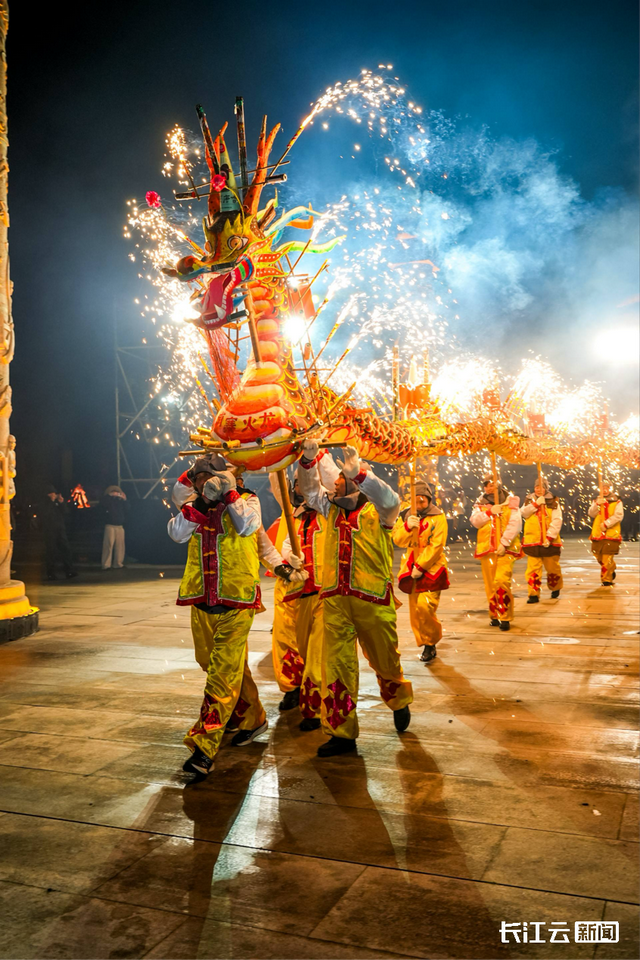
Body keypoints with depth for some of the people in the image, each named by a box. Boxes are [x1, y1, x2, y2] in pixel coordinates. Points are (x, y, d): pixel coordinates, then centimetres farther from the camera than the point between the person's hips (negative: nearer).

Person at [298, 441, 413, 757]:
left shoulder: (377, 512, -4)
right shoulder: (332, 509, 12)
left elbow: (390, 500, -24)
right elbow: (310, 490, 5)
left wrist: (359, 473, -38)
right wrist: (309, 461, -13)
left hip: (373, 600, -4)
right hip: (334, 601, 4)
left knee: (384, 659, 14)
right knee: (336, 665, 2)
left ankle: (399, 701, 44)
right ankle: (341, 732, 10)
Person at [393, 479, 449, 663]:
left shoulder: (438, 517, -4)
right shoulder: (405, 516, 9)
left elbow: (436, 545, -10)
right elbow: (397, 540, -1)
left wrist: (421, 566, -15)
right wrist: (407, 527, -20)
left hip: (431, 568, -4)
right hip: (411, 568, 5)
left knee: (425, 607, -16)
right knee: (414, 609, 6)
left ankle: (430, 642, 3)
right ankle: (426, 645, 20)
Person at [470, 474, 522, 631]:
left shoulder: (510, 503, 3)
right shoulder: (480, 504, 14)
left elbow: (515, 524, -8)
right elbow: (475, 521, -1)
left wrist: (504, 543, -16)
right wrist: (489, 512, -14)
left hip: (506, 549, -4)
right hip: (487, 549, 4)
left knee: (501, 582, -16)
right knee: (490, 584, 7)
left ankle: (505, 617, -7)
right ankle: (494, 615, 22)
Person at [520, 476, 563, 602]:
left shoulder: (553, 503, 3)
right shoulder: (529, 501, 11)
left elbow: (557, 521, -7)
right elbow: (523, 513, -7)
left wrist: (550, 536, -18)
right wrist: (536, 503, -17)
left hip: (549, 542, -1)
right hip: (532, 540, 1)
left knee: (552, 567, 10)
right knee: (533, 568, -3)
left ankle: (555, 588, 33)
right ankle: (533, 594, 2)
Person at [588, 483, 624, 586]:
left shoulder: (617, 502, 1)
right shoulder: (596, 501, 12)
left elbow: (618, 516, -9)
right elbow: (591, 514, -2)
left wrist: (606, 524, -19)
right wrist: (597, 504, -19)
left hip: (611, 534, -4)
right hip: (597, 534, 4)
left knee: (607, 558, -10)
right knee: (599, 557, 12)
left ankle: (606, 580, 1)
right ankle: (611, 570, 37)